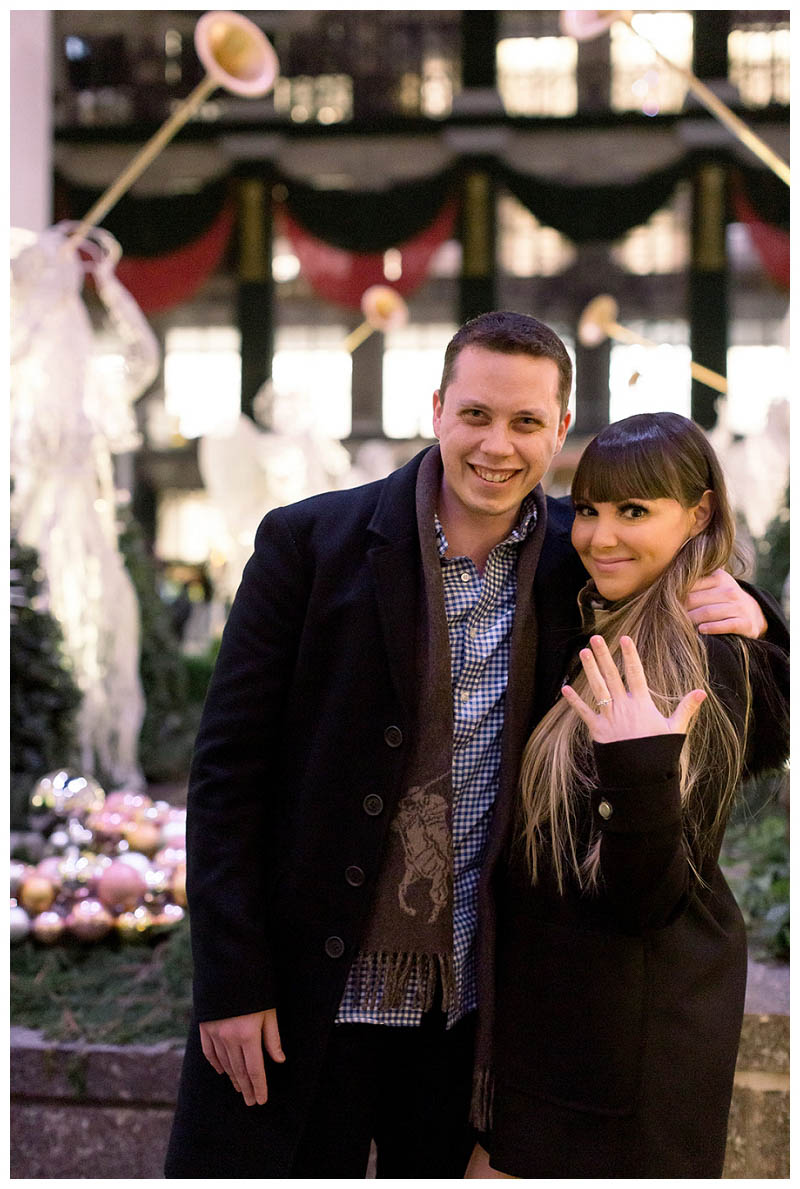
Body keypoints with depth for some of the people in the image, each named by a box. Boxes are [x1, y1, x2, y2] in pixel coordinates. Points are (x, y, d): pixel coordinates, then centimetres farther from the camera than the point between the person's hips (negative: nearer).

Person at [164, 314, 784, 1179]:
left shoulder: (579, 560, 0)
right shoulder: (310, 542, -8)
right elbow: (228, 767, -8)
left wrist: (749, 615, -11)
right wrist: (230, 984, -11)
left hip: (474, 995, 3)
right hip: (309, 985, -2)